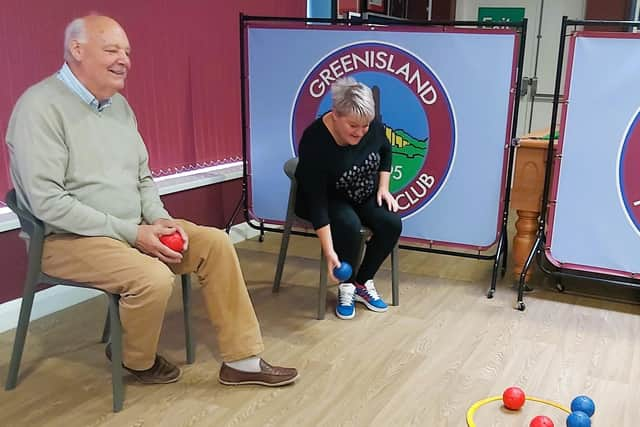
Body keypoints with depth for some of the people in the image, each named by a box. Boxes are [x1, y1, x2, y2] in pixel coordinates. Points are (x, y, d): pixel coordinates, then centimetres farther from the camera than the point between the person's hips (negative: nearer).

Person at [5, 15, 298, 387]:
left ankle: (242, 360, 1)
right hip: (69, 238, -7)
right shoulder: (41, 106, -15)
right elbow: (47, 201, -22)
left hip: (133, 228, 8)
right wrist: (132, 233, -22)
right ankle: (136, 360, 3)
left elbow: (143, 177, 15)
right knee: (154, 279, -31)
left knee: (216, 244, -7)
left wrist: (158, 220, -6)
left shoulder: (118, 104, 9)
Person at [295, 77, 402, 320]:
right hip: (326, 198, -5)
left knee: (392, 224, -18)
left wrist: (383, 187, -3)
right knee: (349, 225, -32)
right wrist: (329, 251, -34)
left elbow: (386, 152, 6)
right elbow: (316, 199, -32)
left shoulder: (372, 127, -18)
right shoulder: (315, 141, -32)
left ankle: (363, 283, -1)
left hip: (364, 195, 5)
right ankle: (346, 287, -8)